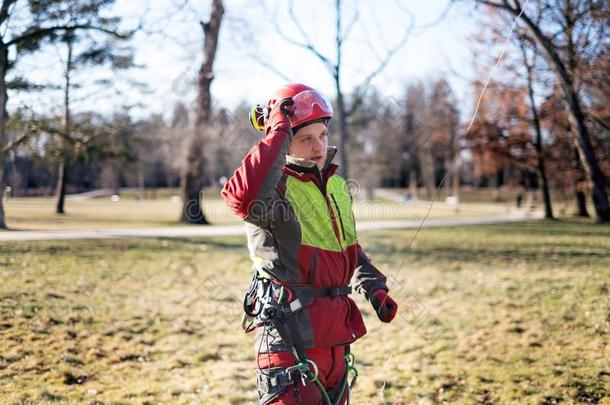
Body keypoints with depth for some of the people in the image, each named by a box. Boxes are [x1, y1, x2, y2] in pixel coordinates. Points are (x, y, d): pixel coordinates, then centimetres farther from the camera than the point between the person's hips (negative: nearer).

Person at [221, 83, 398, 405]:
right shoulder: (275, 187, -14)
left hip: (335, 334, 8)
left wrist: (374, 289, 12)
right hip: (290, 334, -8)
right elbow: (241, 198, -41)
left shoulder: (337, 186, 12)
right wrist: (278, 134, -31)